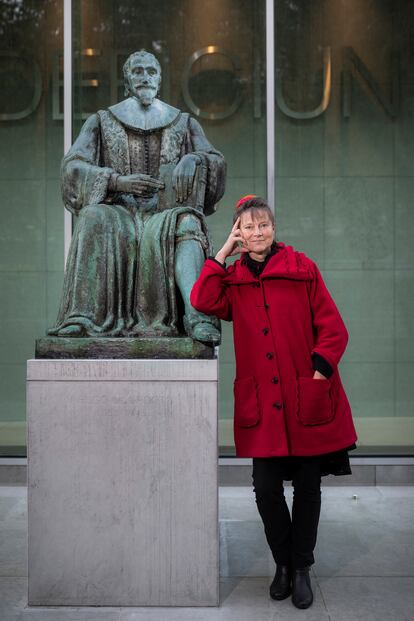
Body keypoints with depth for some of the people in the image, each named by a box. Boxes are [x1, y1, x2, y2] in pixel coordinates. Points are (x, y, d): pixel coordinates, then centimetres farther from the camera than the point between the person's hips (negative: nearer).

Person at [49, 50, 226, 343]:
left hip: (166, 211, 0)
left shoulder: (184, 123, 19)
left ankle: (196, 313, -55)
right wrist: (118, 181, -14)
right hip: (118, 211, 0)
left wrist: (193, 158, -18)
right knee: (94, 220, -36)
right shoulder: (102, 122, 16)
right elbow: (72, 167, 3)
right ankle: (81, 317, -44)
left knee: (187, 225, -36)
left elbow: (217, 161, 6)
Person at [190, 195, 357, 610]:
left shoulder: (302, 268, 0)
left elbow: (333, 329, -1)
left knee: (307, 488, 9)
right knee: (266, 488, 3)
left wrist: (320, 370, -12)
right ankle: (283, 564, 27)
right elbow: (202, 302, -13)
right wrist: (223, 253, -6)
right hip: (261, 403, 1)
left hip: (307, 400, -1)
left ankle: (302, 569, 28)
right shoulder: (232, 279, 8)